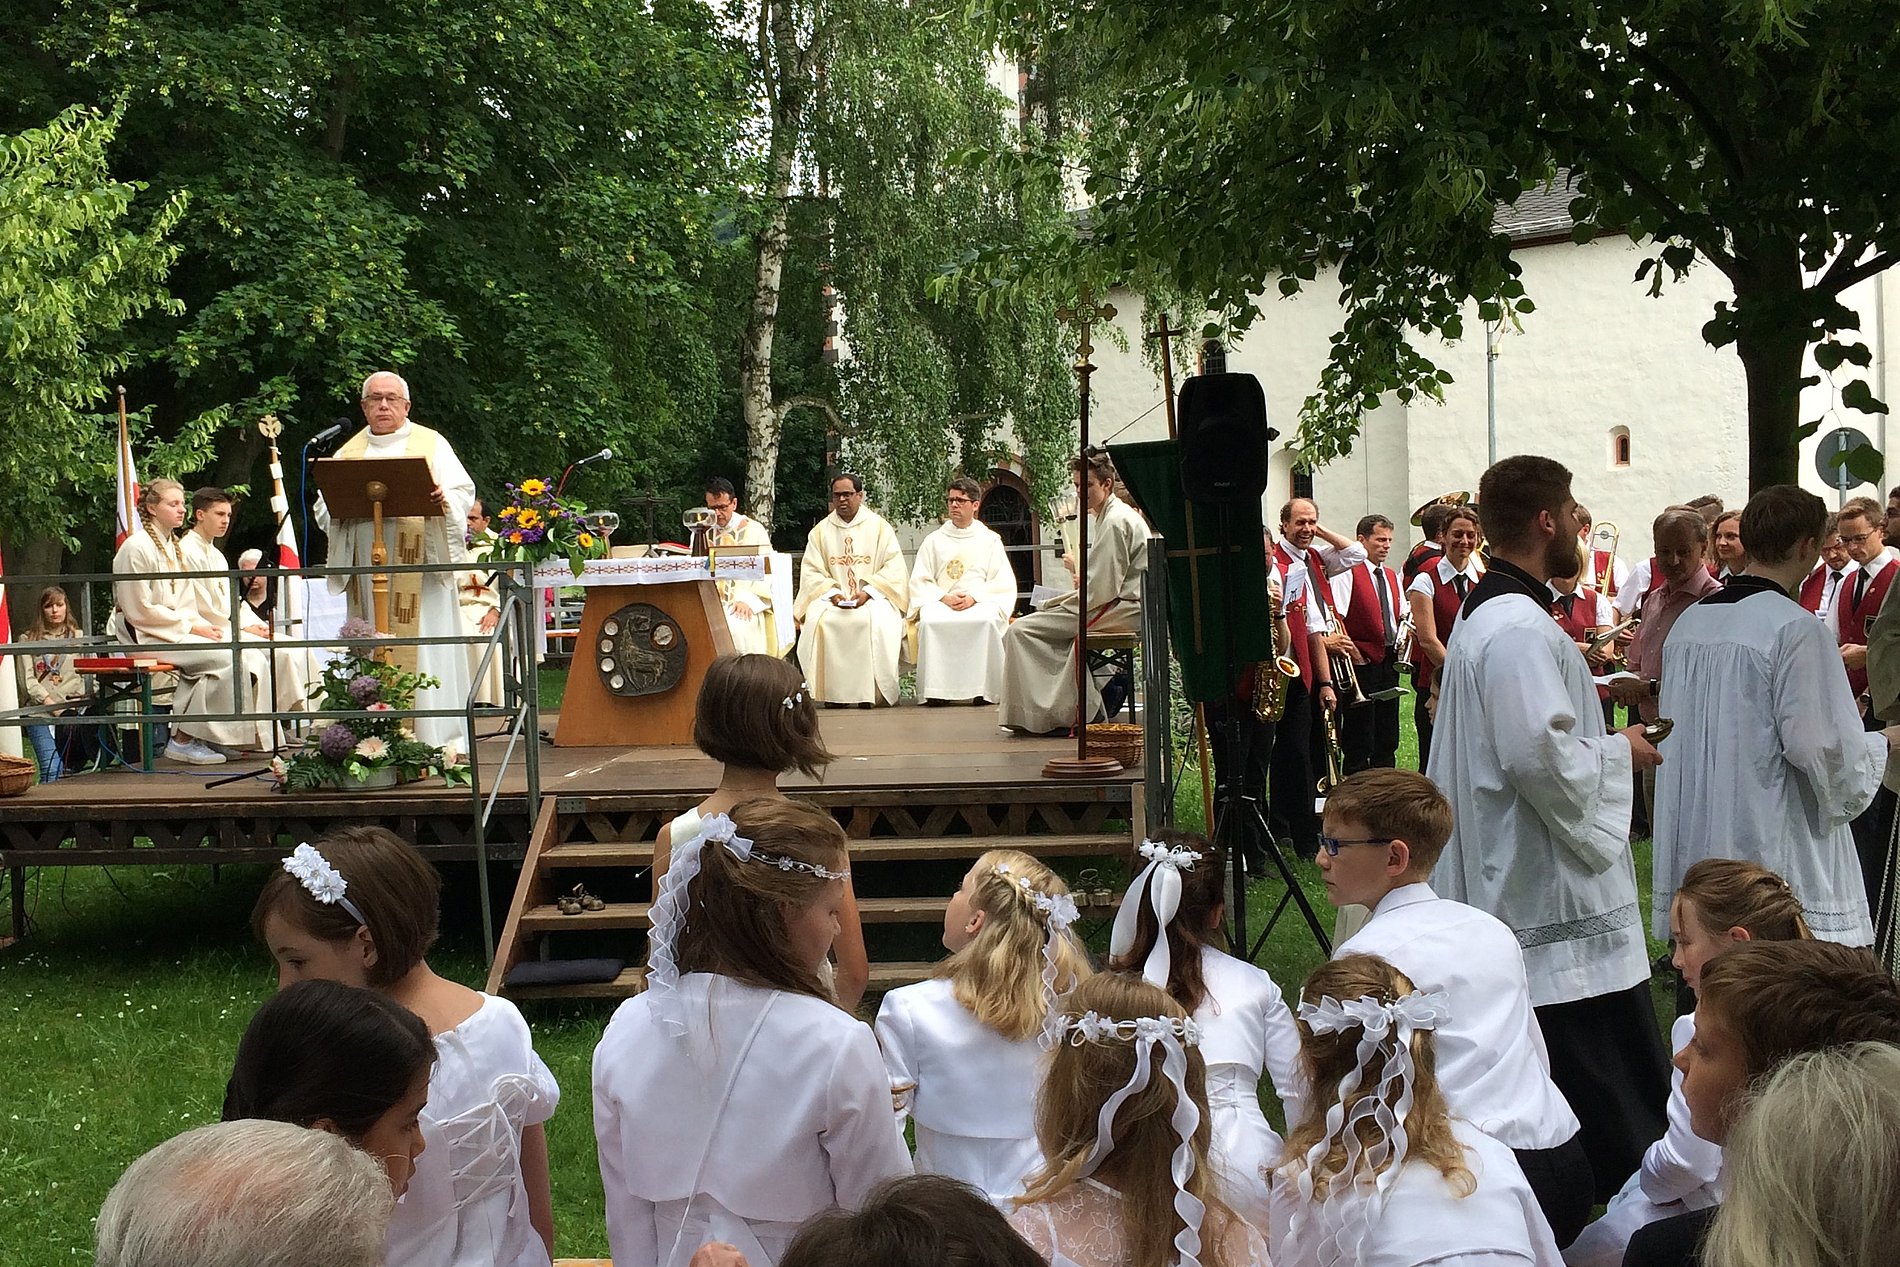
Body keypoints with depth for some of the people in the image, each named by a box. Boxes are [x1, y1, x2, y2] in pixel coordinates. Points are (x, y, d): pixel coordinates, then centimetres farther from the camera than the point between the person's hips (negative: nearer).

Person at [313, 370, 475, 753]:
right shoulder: (349, 452, 18)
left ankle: (438, 739, -5)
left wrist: (443, 500, -17)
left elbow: (463, 492, 5)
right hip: (366, 562, 3)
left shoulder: (432, 444, 11)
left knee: (425, 649, -7)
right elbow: (323, 507, 15)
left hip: (421, 564, -2)